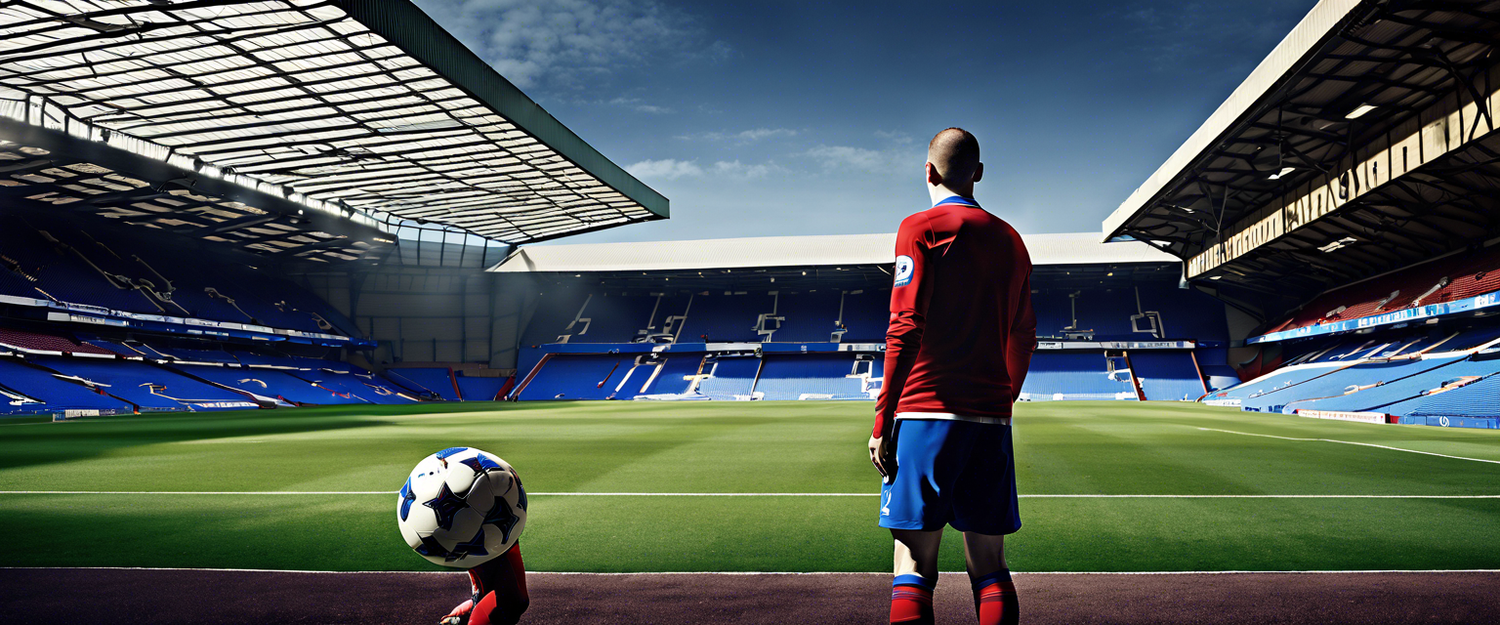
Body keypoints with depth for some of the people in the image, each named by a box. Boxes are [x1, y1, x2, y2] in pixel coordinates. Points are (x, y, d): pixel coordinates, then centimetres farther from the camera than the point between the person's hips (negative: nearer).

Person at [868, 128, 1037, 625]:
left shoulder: (921, 228, -2)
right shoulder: (1009, 239, 15)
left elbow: (906, 329, -11)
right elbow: (1023, 338, 18)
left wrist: (882, 422, -9)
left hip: (927, 413, -5)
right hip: (991, 419, 5)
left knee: (914, 565, -3)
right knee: (990, 568, 9)